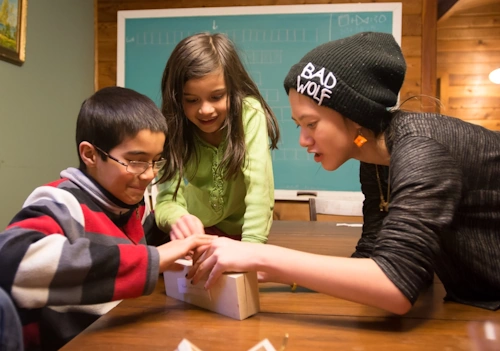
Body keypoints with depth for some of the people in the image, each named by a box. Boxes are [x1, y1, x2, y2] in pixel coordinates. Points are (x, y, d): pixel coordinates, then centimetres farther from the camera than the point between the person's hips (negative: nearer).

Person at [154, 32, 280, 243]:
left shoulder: (250, 114, -21)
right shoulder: (173, 129, -15)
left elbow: (259, 188, -28)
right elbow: (167, 198, -23)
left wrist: (251, 247, -41)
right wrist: (177, 219, -46)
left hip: (240, 231, -2)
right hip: (196, 232, 2)